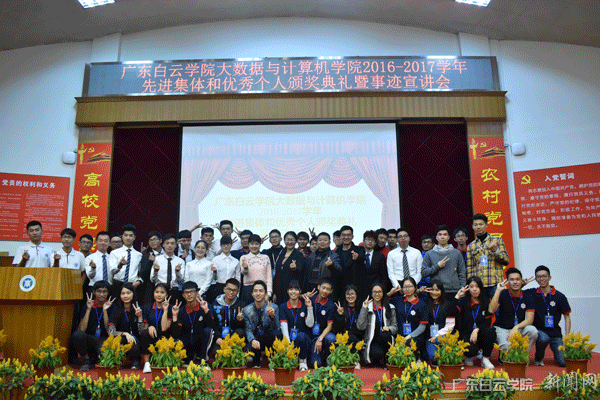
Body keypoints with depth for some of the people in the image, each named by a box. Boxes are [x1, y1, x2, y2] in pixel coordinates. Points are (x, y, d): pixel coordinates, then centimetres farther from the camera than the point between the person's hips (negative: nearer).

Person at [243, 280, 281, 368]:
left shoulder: (274, 307, -5)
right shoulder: (247, 310, 0)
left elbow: (276, 328, -14)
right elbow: (248, 330, -6)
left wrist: (272, 316, -35)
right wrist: (252, 340, -28)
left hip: (269, 340, 0)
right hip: (255, 340, 1)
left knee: (277, 333, -33)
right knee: (250, 348, -33)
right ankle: (256, 362, 5)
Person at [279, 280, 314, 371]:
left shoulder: (304, 306, 5)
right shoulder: (283, 307, 5)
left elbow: (310, 324, -7)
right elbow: (284, 326, -7)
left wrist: (309, 308, -16)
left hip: (303, 340, 0)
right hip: (289, 339, 0)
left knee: (301, 335, -35)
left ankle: (302, 360, -8)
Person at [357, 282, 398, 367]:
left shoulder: (390, 308, 11)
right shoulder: (367, 307, 5)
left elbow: (395, 327, 11)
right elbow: (360, 326, -8)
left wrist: (388, 328, -12)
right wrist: (364, 309, -12)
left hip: (386, 339, 2)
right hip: (372, 341, -2)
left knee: (384, 335, -33)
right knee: (378, 353, -33)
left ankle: (386, 360, -10)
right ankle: (376, 360, 5)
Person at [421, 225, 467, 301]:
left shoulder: (457, 253, 11)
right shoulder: (429, 254, 8)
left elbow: (462, 273, 11)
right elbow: (423, 272, 3)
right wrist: (437, 266, -7)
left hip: (454, 291, 1)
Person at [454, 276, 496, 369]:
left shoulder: (486, 302, 5)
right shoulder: (463, 301, -1)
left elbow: (488, 322, -1)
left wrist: (477, 330, -18)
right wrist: (457, 297, -22)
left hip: (480, 335, 2)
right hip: (466, 334, -2)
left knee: (490, 331, -31)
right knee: (471, 350, -33)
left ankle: (485, 359, -10)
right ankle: (469, 357, 8)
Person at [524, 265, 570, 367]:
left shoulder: (560, 296, 1)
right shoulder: (531, 293, 1)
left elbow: (567, 317, 5)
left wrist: (567, 337, -2)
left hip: (555, 332, 1)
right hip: (538, 329, -1)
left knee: (563, 362, -11)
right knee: (543, 338, -36)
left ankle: (556, 356, 26)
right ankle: (538, 358, -5)